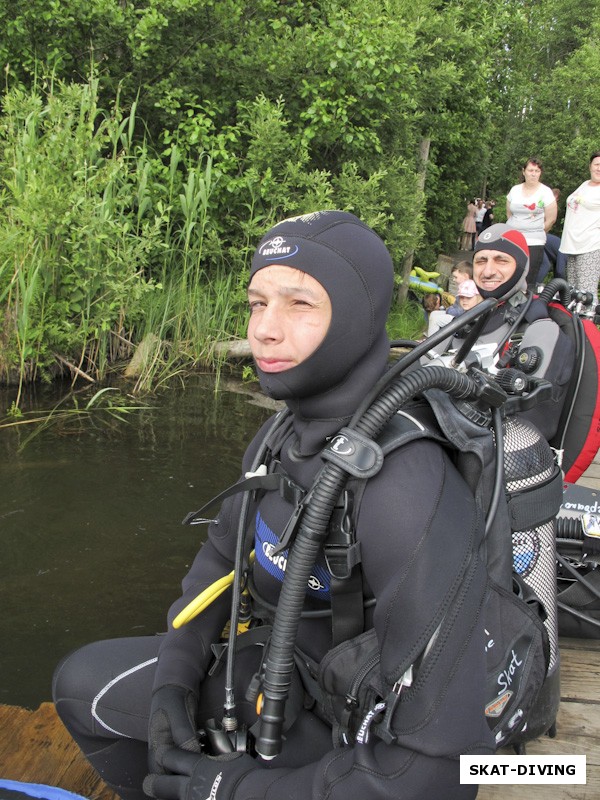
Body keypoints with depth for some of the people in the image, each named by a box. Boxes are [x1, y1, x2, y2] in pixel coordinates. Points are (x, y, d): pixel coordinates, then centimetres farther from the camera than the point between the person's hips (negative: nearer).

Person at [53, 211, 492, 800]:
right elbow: (223, 550, 10)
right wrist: (173, 677, -2)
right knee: (84, 685, 10)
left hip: (357, 733, -7)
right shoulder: (286, 434, -7)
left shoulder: (410, 495, -34)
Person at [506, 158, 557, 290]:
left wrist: (537, 233, 9)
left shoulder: (546, 192, -1)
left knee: (528, 282, -7)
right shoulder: (515, 190, 10)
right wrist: (516, 230, 14)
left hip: (533, 244, -3)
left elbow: (551, 219, 1)